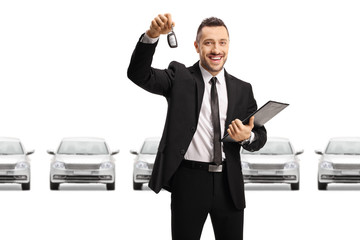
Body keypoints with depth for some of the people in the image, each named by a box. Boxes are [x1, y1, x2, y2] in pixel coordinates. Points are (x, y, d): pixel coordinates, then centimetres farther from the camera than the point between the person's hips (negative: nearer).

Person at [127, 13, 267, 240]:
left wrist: (248, 137, -14)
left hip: (229, 182, 3)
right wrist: (152, 35, -27)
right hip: (189, 179, -2)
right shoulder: (180, 77, 2)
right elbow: (139, 74, -12)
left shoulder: (242, 89, 10)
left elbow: (260, 135, 11)